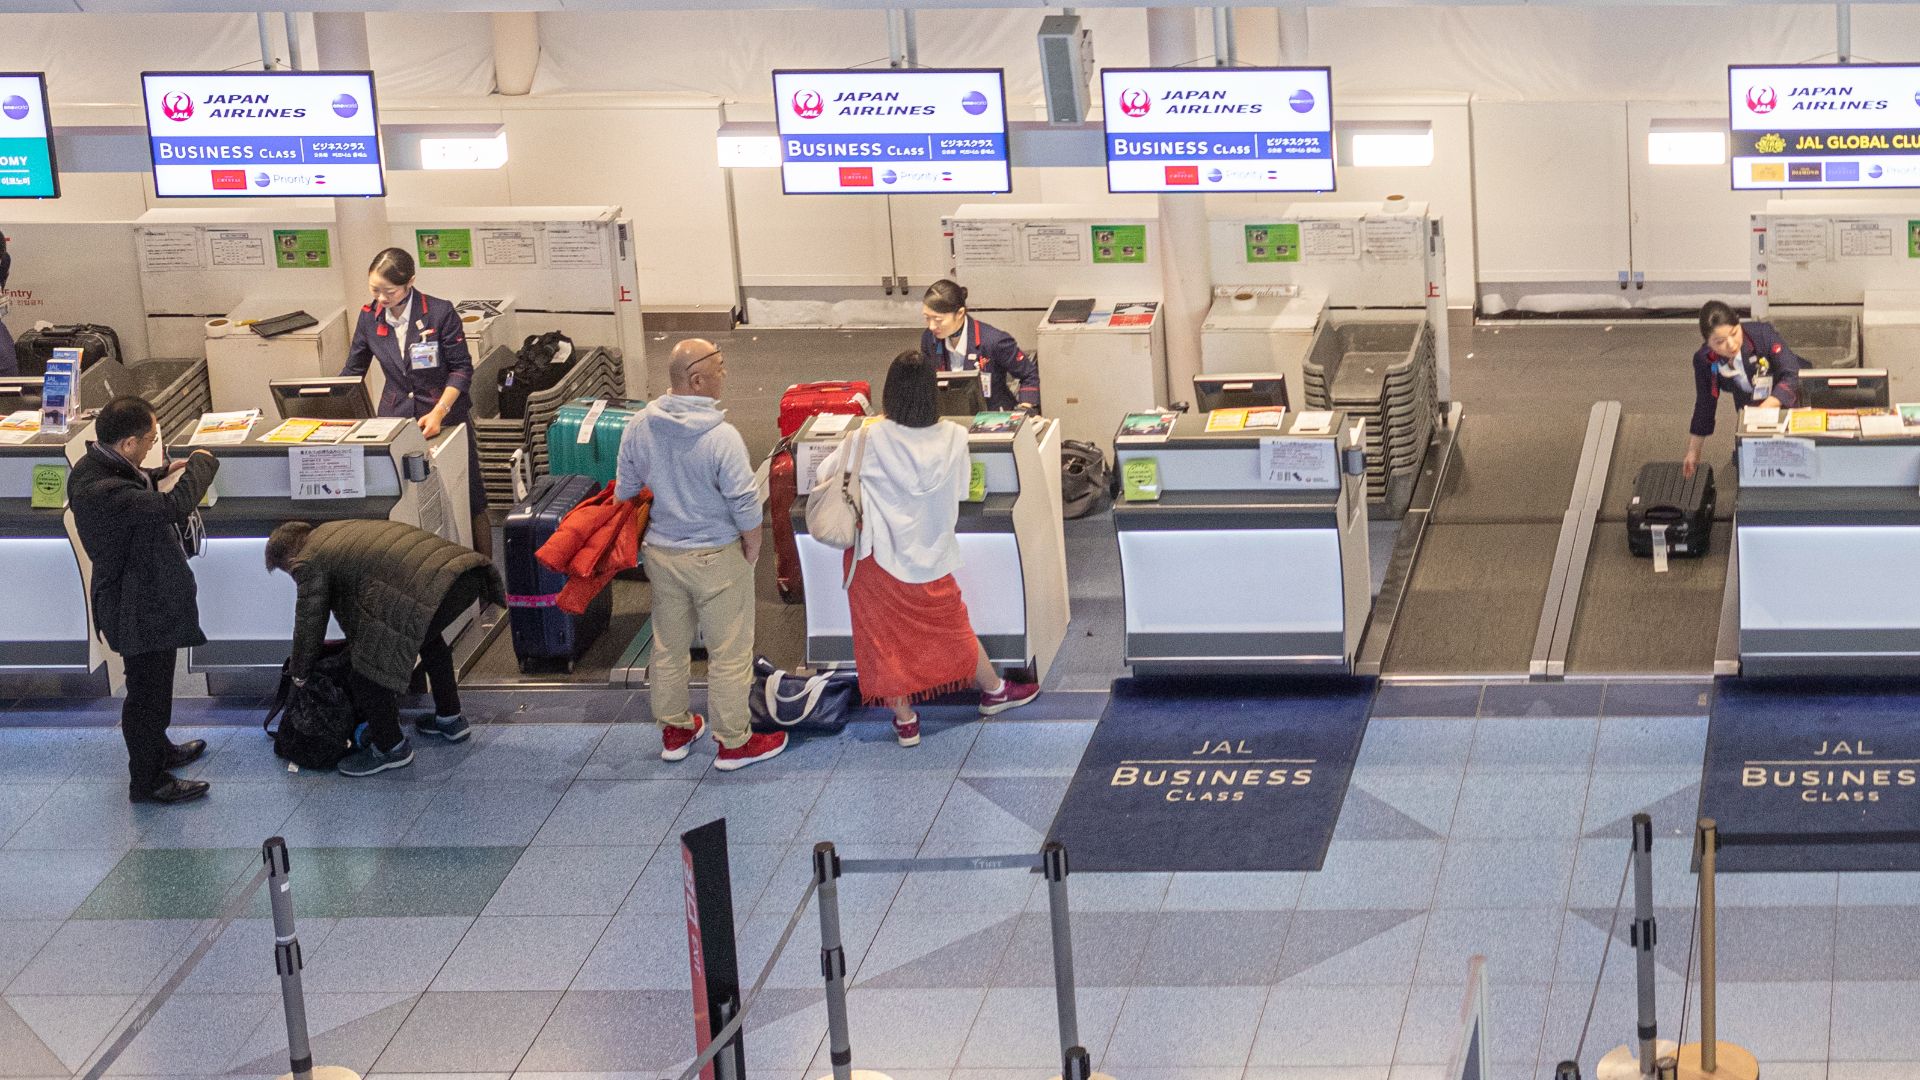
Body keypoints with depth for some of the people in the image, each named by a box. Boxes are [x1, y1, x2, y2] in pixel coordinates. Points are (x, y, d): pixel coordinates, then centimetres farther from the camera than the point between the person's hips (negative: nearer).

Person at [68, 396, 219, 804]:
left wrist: (161, 473, 8)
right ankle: (148, 781, 24)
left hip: (144, 595, 10)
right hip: (138, 609, -10)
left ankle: (157, 750, 49)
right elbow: (172, 506, -41)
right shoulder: (100, 491, -35)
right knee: (147, 691, 8)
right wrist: (201, 463, -24)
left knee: (154, 685, 29)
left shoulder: (94, 467, -4)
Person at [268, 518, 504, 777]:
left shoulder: (308, 563, 9)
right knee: (429, 637, 39)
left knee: (368, 671, 3)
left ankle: (391, 748, 20)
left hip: (426, 591, -9)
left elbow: (309, 624, 16)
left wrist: (299, 675, 33)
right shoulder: (342, 529, 35)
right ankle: (450, 719, 49)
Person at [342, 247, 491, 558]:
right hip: (396, 416, 3)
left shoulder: (439, 313, -14)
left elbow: (461, 369, -10)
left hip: (446, 418, -3)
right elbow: (353, 370, 9)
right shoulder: (369, 316, -1)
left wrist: (438, 413, -21)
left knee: (470, 500, 3)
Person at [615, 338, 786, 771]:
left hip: (661, 552, 6)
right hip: (715, 557, -6)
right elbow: (745, 505, -20)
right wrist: (752, 549, -2)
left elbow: (625, 490, 2)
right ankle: (733, 742, 20)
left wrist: (642, 544, 18)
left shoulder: (639, 425, -9)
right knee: (729, 652, 9)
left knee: (669, 645, 20)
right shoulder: (721, 437, -26)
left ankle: (674, 730, 35)